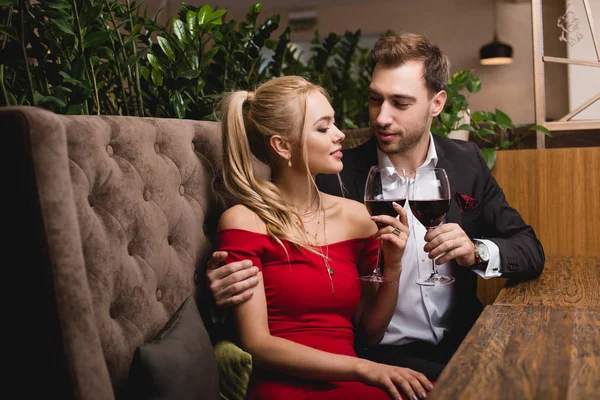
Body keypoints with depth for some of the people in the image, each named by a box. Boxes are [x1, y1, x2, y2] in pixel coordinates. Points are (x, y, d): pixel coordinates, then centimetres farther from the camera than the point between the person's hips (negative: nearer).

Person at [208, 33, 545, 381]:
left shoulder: (466, 162, 2)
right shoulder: (336, 176, -9)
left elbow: (532, 253, 4)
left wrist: (477, 252, -17)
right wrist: (229, 288, -29)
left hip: (462, 340, 5)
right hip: (383, 354, -5)